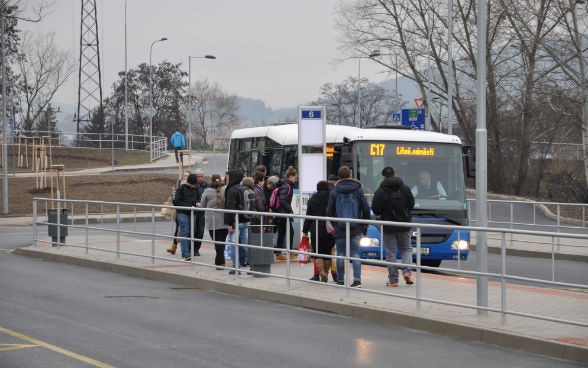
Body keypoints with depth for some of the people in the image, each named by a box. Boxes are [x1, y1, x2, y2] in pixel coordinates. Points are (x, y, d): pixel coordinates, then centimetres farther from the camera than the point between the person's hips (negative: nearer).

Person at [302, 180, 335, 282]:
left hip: (316, 231, -2)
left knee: (318, 252, 1)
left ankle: (322, 272, -18)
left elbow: (308, 217, 2)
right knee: (328, 252, 10)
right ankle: (326, 273, 13)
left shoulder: (312, 200, 2)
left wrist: (305, 231, 6)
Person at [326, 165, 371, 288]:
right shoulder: (358, 190, 1)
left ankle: (340, 280, 10)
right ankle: (357, 279, -9)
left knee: (341, 254, 8)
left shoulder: (334, 192, -2)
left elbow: (329, 211, 1)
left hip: (340, 228, -1)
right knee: (355, 253, 3)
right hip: (356, 228, 1)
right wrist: (365, 224, 13)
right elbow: (366, 209, 1)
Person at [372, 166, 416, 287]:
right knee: (406, 249, 17)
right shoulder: (405, 188, -1)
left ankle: (393, 279, 6)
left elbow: (375, 210, -9)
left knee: (391, 253, 5)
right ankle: (407, 271, -3)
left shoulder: (380, 192, -11)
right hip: (404, 225, 2)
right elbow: (411, 205, 6)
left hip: (388, 227, -2)